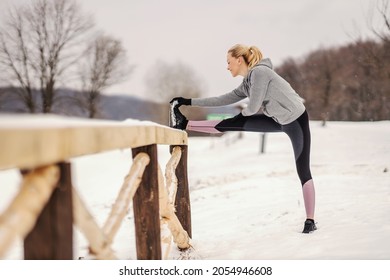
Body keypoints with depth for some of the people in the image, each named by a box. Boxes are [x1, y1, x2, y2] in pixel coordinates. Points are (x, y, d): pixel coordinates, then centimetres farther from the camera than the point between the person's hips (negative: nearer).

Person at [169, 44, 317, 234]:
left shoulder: (259, 72, -19)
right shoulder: (248, 83, 8)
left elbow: (253, 108, -21)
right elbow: (224, 99, 12)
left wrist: (243, 112, 4)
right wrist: (189, 102, 12)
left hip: (297, 120, -8)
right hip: (279, 120, 8)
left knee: (303, 171, -5)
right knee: (232, 123, 4)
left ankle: (310, 221, 1)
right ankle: (185, 124, 9)